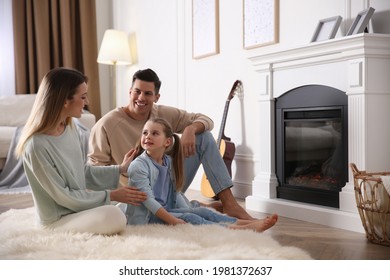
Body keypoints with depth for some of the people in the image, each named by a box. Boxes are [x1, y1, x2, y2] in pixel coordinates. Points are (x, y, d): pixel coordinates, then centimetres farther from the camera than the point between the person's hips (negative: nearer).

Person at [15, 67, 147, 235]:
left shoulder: (70, 129, -3)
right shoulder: (37, 145, -28)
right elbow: (63, 196, -22)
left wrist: (120, 169, 7)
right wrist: (110, 196, -18)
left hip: (78, 207, 8)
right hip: (57, 220, -8)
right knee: (114, 217, -30)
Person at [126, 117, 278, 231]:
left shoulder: (168, 162, 11)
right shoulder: (138, 166, -15)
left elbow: (175, 192, 16)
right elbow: (148, 199, -22)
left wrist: (188, 210, 4)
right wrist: (173, 221, -27)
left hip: (165, 211, 8)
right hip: (146, 217, -8)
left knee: (201, 211, -9)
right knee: (189, 218, -23)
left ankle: (245, 223, -17)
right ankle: (231, 229, -33)